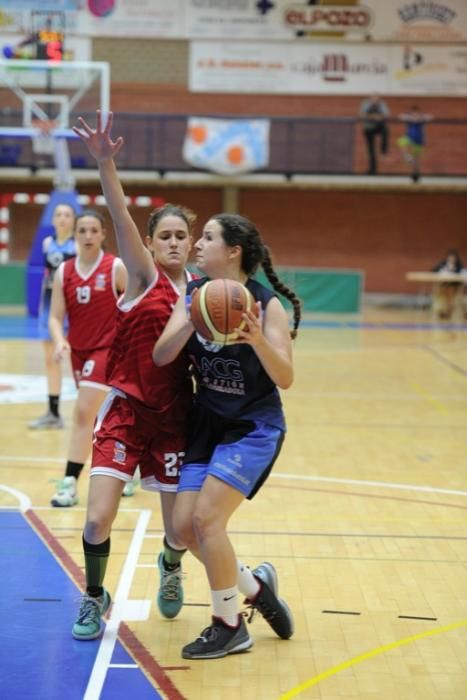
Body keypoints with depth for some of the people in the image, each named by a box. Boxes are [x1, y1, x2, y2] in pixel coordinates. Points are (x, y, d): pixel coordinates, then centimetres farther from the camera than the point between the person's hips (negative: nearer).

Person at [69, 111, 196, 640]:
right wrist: (105, 164, -40)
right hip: (127, 409, -3)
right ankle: (94, 598, 18)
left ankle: (170, 568, 46)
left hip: (175, 415, 3)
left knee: (180, 529, 8)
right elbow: (121, 219, -24)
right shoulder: (144, 277, -6)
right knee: (98, 519, -11)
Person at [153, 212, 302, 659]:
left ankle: (229, 627, 3)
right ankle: (254, 586, 25)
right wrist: (191, 322, -28)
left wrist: (258, 340, -36)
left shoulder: (265, 303, -15)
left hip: (254, 427, -6)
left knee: (206, 518, -16)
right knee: (185, 526, 0)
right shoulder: (194, 293, 0)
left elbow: (285, 379, -18)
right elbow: (160, 357, -10)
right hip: (207, 422, 6)